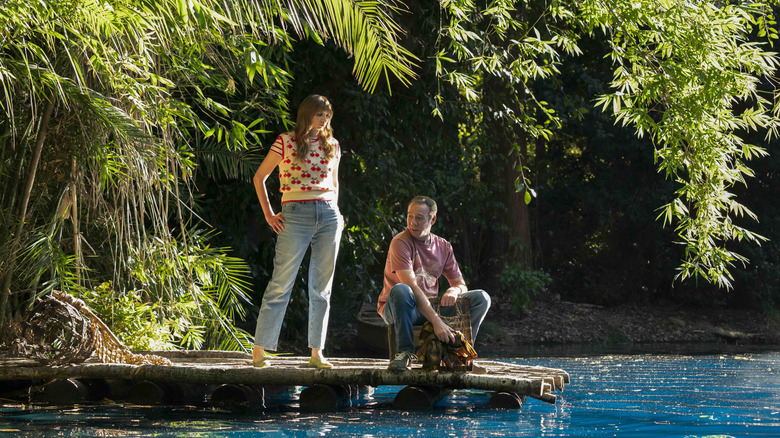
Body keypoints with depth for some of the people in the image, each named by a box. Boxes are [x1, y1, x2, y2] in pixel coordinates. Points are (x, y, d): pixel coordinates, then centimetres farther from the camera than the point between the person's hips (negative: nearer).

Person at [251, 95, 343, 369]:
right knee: (281, 285, -7)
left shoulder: (332, 145, 13)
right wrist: (268, 214, 0)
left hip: (329, 216, 5)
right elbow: (259, 177, 6)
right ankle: (259, 351, -4)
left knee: (322, 288, 4)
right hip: (296, 215, -5)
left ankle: (316, 353, 9)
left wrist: (334, 210, 13)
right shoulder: (286, 142, 0)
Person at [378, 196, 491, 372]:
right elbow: (411, 286, -25)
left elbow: (461, 284, 9)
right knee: (400, 290, -40)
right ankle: (405, 352, -28)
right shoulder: (401, 243, -14)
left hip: (431, 306, 6)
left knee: (481, 298, -6)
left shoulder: (443, 247, 6)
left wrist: (454, 290, -18)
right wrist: (436, 321, -34)